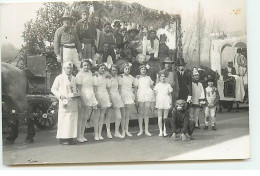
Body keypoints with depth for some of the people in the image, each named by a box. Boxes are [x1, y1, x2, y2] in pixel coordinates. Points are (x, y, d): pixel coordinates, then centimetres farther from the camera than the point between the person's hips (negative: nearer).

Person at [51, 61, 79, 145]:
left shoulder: (74, 79, 17)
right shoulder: (59, 78, 6)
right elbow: (53, 89, 6)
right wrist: (60, 95, -9)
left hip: (73, 103, 4)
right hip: (64, 101, -4)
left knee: (73, 121, 1)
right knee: (63, 121, -6)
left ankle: (70, 138, 6)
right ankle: (63, 138, -1)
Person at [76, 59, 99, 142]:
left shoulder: (90, 73, 13)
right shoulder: (80, 74, -8)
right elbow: (78, 87, -12)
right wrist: (80, 98, -17)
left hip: (90, 97, 7)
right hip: (83, 96, -7)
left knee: (85, 118, 10)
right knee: (80, 117, -2)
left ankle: (82, 135, 17)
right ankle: (79, 136, 3)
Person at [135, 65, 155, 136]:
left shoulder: (148, 78, 15)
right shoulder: (138, 78, 8)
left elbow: (151, 87, 16)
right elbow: (135, 88, 3)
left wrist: (153, 98, 10)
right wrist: (136, 97, -7)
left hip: (148, 95, 2)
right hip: (140, 95, -2)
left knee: (147, 113, 3)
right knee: (141, 113, -2)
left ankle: (146, 130, 6)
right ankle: (141, 130, 3)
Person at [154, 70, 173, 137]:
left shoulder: (168, 85, 11)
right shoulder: (157, 85, 9)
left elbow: (170, 94, 13)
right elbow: (155, 94, 8)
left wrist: (170, 102, 5)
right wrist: (155, 102, 0)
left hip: (166, 101, 1)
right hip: (159, 101, -1)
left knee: (165, 117, -1)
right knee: (160, 117, -1)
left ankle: (164, 131, 2)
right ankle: (160, 131, 2)